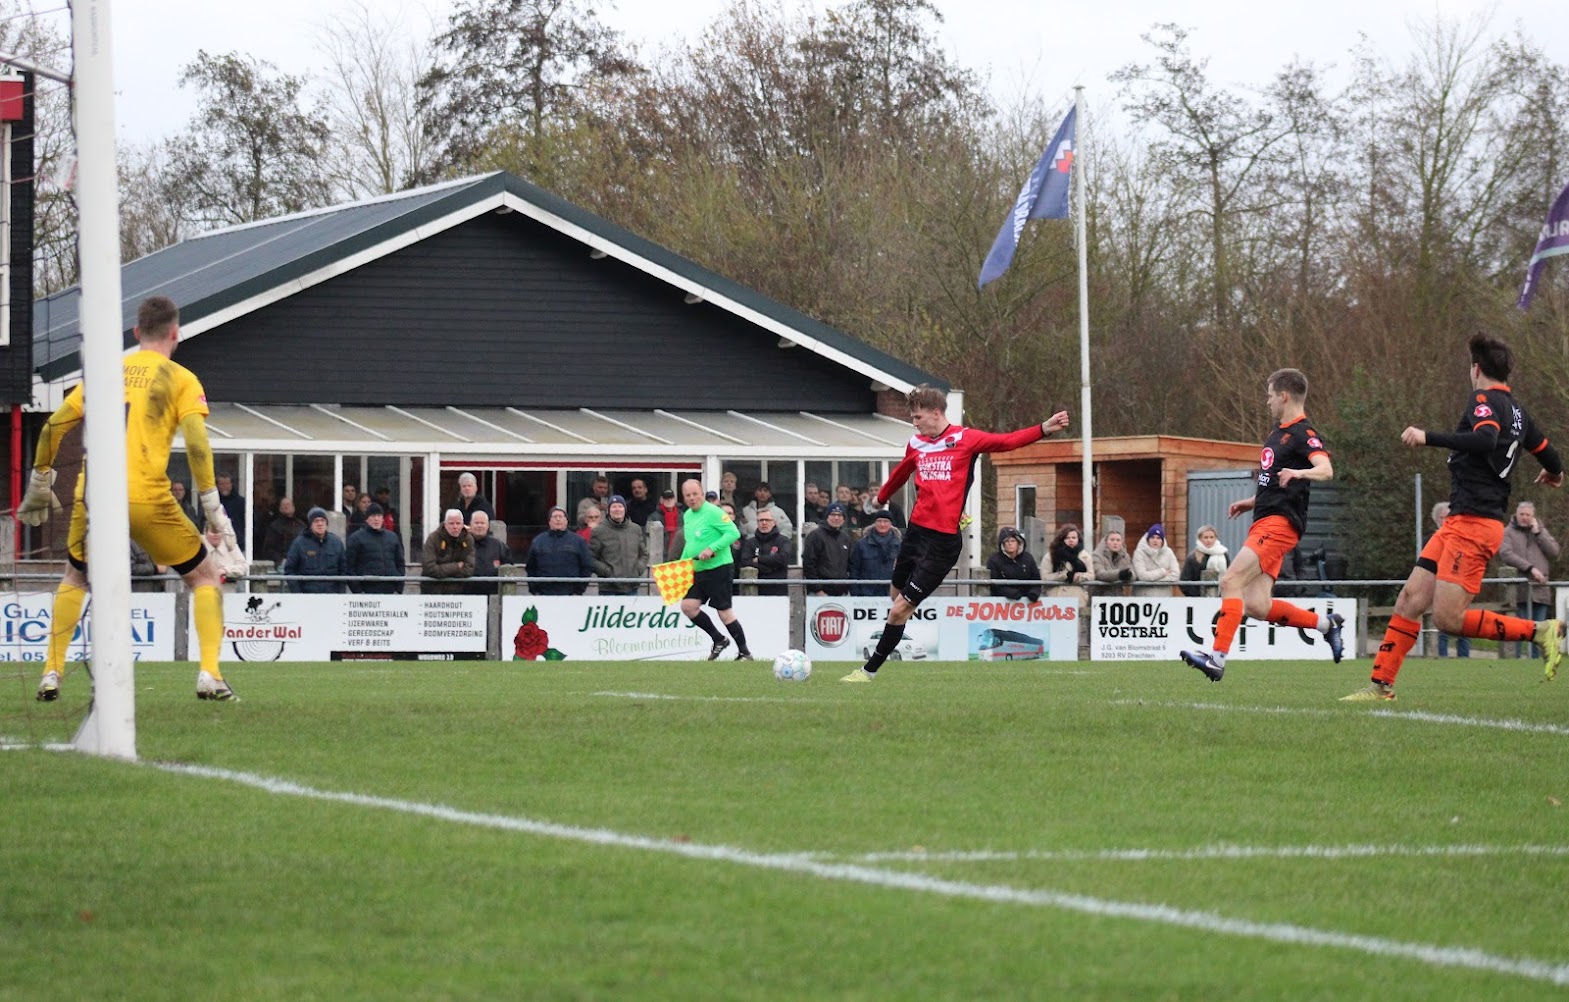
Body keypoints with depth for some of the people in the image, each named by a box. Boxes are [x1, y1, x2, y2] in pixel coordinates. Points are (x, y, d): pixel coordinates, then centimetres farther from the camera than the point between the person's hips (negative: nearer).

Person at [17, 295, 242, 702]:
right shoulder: (181, 379, 6)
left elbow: (52, 428, 15)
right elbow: (196, 444, -7)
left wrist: (39, 484, 25)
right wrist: (212, 506, -4)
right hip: (147, 498, -3)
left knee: (74, 580, 28)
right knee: (206, 577, 13)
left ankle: (51, 674, 17)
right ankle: (209, 675, -1)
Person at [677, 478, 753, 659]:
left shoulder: (712, 512, -13)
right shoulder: (687, 516, 13)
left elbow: (733, 532, -20)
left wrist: (712, 549, -26)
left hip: (719, 569, -8)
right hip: (698, 571, 8)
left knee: (724, 612, -6)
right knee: (688, 606, -3)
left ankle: (744, 652, 6)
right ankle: (719, 639, 13)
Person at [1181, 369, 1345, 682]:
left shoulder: (1302, 433, -9)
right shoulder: (1279, 433, 22)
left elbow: (1326, 470, -26)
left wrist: (1299, 472, -44)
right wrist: (1250, 502, 27)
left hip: (1279, 524, -10)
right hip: (1264, 523, 10)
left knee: (1230, 581, -20)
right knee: (1257, 606, 1)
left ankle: (1218, 656, -24)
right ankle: (1326, 623, 15)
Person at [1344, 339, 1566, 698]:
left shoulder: (1485, 399, -9)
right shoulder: (1517, 411, 17)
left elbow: (1485, 441, -28)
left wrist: (1429, 437, -26)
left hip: (1473, 523, -10)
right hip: (1459, 522, 10)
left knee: (1448, 618, -15)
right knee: (1410, 600, 7)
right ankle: (1381, 684, 10)